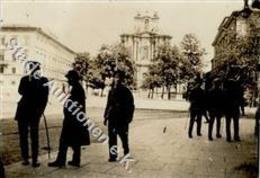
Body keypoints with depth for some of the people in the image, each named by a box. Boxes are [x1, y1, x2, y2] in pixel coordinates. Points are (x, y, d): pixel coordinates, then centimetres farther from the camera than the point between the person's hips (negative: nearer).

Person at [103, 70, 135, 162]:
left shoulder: (126, 91, -3)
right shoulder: (112, 91, 11)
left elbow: (130, 106, -3)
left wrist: (128, 118, -9)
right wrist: (106, 116, 13)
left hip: (122, 119, -4)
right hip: (112, 118, 4)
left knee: (124, 137, 2)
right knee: (112, 137, 6)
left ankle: (126, 155, 16)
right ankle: (112, 156, 15)